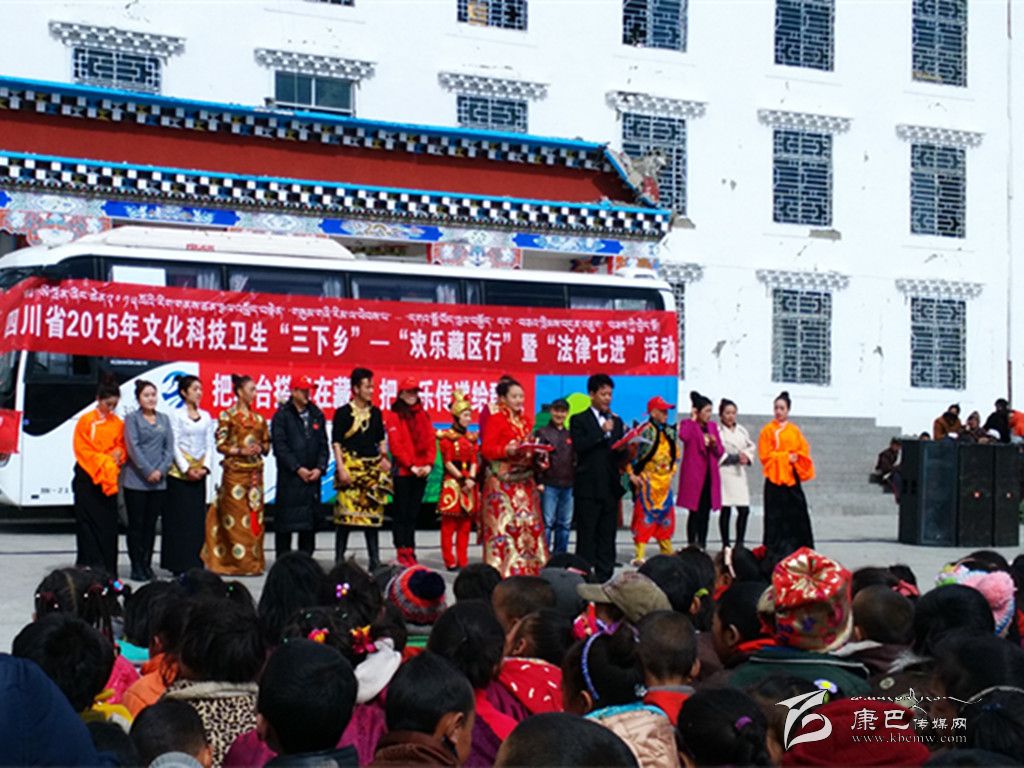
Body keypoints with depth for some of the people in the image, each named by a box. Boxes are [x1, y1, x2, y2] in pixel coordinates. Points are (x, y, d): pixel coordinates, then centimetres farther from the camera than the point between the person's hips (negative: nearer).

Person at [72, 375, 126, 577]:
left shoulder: (118, 423, 9)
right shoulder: (86, 421, -3)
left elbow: (122, 447, 16)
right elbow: (82, 450, -5)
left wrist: (118, 455, -7)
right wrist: (104, 460, -12)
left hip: (109, 479, 4)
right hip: (87, 478, -4)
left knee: (109, 522, 2)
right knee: (88, 522, -3)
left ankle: (109, 568, 6)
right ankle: (89, 566, -2)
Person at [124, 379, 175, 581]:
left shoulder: (164, 419, 13)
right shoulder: (132, 418, 1)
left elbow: (169, 447, 8)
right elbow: (133, 447, -8)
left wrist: (161, 470, -7)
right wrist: (148, 472, -13)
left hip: (159, 482, 4)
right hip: (136, 481, -4)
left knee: (151, 524, 8)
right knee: (136, 524, 0)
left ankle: (147, 565, 14)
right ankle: (136, 567, 4)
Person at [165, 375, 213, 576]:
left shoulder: (206, 416, 12)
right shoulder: (176, 415, -1)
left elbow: (209, 444, 10)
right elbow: (174, 445, -6)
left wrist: (205, 467, -5)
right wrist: (186, 469, -14)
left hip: (199, 473, 5)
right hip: (179, 472, -4)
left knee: (197, 518, 4)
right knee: (180, 517, -4)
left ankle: (195, 564, 9)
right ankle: (179, 566, -2)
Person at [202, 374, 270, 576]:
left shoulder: (258, 418, 13)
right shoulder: (228, 416, -2)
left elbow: (266, 443, 18)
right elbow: (220, 445, -5)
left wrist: (261, 448, -3)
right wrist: (240, 451, -16)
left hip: (255, 472, 5)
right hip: (235, 471, -5)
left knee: (255, 516, 4)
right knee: (236, 517, -6)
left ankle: (254, 561, 10)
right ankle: (238, 562, -2)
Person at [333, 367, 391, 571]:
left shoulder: (376, 413, 12)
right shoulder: (343, 412, -2)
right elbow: (336, 442, -5)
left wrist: (384, 457, 2)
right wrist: (341, 468, -13)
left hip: (373, 469, 5)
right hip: (351, 468, -5)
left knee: (373, 513, 4)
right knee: (346, 513, -7)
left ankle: (374, 560, 8)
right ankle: (339, 558, 1)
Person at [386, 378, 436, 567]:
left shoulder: (423, 415, 13)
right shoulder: (394, 417, -2)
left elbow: (431, 441, 8)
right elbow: (395, 445, -8)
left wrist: (429, 464, -6)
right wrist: (411, 466, -14)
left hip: (421, 472, 5)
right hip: (403, 471, -5)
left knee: (413, 514, 7)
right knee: (401, 514, -1)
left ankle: (410, 553, 10)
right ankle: (402, 554, 0)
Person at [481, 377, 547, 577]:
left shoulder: (525, 420, 15)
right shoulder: (495, 420, -4)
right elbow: (487, 449, -11)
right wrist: (507, 450, -25)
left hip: (524, 480, 6)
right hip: (502, 481, -6)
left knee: (529, 522, 3)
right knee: (504, 524, -8)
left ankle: (527, 567, 9)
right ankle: (502, 570, -3)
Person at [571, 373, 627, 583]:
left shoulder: (616, 421, 16)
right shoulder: (579, 420, 2)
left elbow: (621, 455, 14)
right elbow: (578, 446, -14)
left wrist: (623, 451, -8)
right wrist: (602, 432, -14)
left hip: (610, 486, 5)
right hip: (588, 487, -5)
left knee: (607, 535, 6)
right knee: (586, 535, -2)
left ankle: (604, 577, 9)